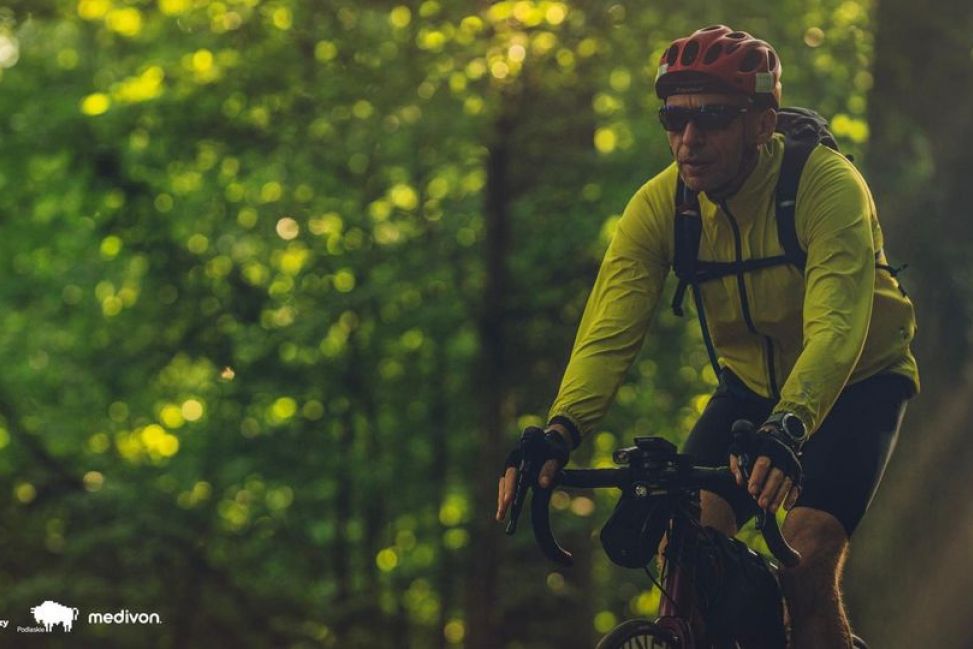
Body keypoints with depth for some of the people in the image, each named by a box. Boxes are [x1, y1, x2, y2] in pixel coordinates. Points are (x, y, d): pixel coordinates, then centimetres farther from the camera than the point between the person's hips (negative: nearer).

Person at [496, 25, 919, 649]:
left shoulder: (829, 185, -29)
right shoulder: (659, 205, -17)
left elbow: (835, 330, -41)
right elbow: (609, 332, -25)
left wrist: (786, 429, -58)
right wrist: (558, 434, -43)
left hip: (857, 378, -4)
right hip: (754, 382, 4)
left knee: (805, 567, -21)